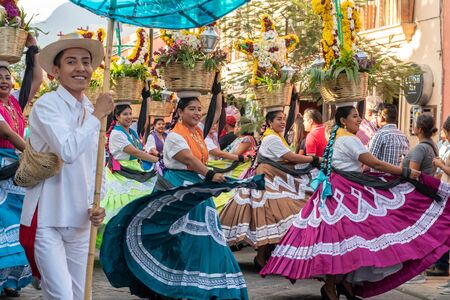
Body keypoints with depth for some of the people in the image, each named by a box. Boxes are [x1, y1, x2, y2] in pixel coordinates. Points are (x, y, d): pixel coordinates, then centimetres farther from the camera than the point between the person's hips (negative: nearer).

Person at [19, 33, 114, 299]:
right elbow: (68, 150, -27)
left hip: (79, 220, 7)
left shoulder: (92, 111, 11)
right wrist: (97, 116, -16)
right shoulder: (46, 106, -12)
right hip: (46, 219, -7)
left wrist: (95, 205, 3)